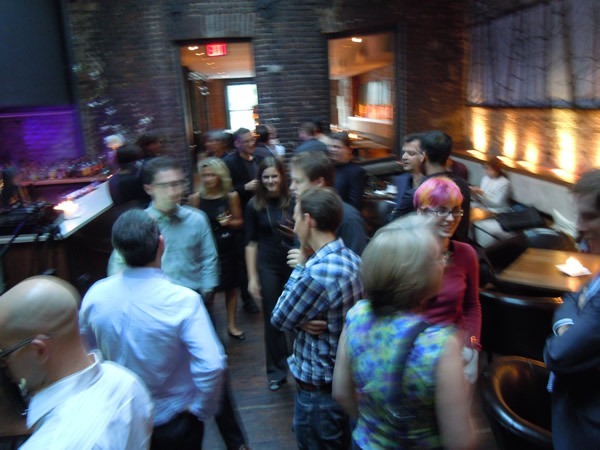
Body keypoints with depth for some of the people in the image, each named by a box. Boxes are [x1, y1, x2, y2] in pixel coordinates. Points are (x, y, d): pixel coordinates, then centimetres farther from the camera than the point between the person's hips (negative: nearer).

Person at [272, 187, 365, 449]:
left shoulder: (316, 274, -32)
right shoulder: (351, 258, -3)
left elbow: (279, 319, -14)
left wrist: (301, 263, -13)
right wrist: (302, 321, -15)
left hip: (319, 390, -8)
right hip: (346, 379, 8)